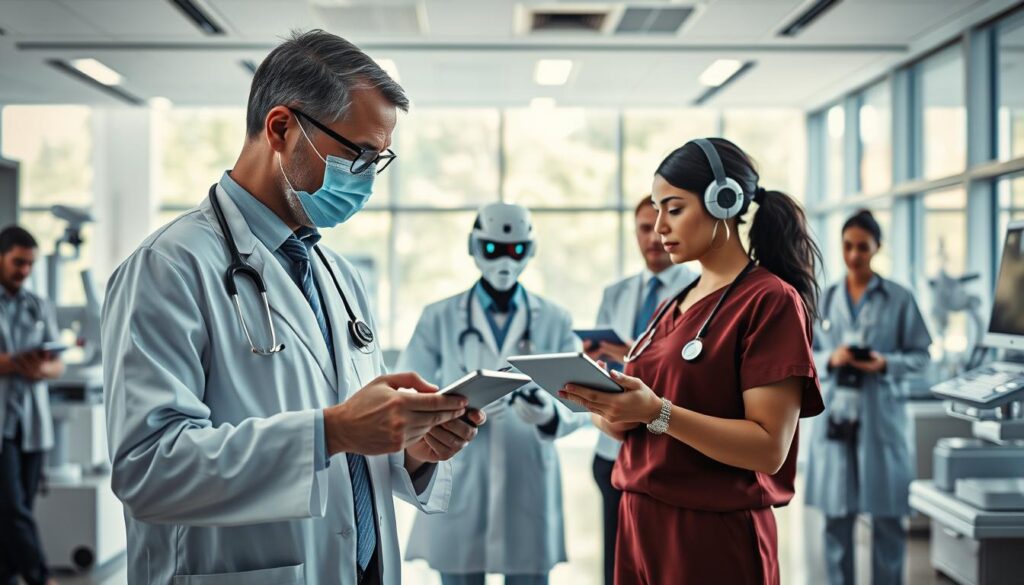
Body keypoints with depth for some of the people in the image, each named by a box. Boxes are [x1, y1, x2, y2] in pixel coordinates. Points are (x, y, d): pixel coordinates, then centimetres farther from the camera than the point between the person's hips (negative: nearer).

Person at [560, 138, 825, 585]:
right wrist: (609, 410, -8)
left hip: (715, 535, -7)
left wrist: (656, 411, -27)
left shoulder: (770, 300, -11)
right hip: (640, 523, 7)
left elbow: (770, 448, -18)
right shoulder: (672, 306, 13)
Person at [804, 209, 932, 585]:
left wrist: (886, 363, -15)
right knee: (837, 515, 6)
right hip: (835, 414, 2)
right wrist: (830, 360, -10)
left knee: (887, 517, 1)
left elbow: (920, 355, 2)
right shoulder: (825, 299, 7)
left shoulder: (899, 299, 0)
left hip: (881, 416, -2)